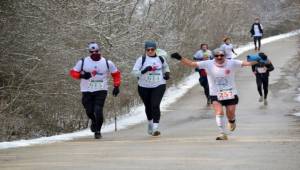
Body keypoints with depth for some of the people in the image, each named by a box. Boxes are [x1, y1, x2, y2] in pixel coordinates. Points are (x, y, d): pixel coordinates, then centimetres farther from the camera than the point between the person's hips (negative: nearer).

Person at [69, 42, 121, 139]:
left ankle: (97, 131, 3)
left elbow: (116, 74, 14)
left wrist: (116, 86, 4)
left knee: (98, 111, -15)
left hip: (101, 90, -1)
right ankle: (94, 121, 38)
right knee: (89, 111, 1)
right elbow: (73, 72, 3)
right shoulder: (83, 62, 1)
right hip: (87, 91, 1)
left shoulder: (107, 63, 4)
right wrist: (81, 75, -17)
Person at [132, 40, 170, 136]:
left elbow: (165, 66, 27)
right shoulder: (142, 59, -5)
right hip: (144, 87, 0)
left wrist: (167, 73, 9)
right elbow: (134, 72, -11)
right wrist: (143, 71, -27)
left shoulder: (160, 59, 5)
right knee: (148, 106, 14)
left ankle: (155, 128, -20)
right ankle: (150, 123, 41)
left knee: (155, 105, -16)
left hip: (158, 86, 0)